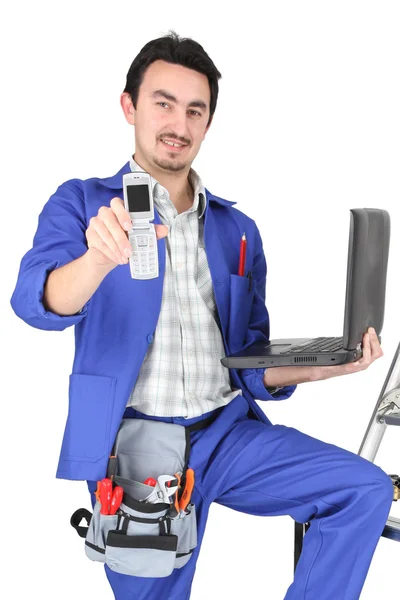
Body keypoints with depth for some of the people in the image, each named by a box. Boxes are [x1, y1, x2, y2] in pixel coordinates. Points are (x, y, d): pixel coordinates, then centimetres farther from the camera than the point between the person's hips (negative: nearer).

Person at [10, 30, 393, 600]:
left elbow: (252, 366, 12)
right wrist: (101, 258, -40)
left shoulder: (237, 230, 13)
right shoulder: (82, 204, 2)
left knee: (366, 489, -13)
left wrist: (326, 364, -8)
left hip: (228, 431, 3)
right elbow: (38, 303, -18)